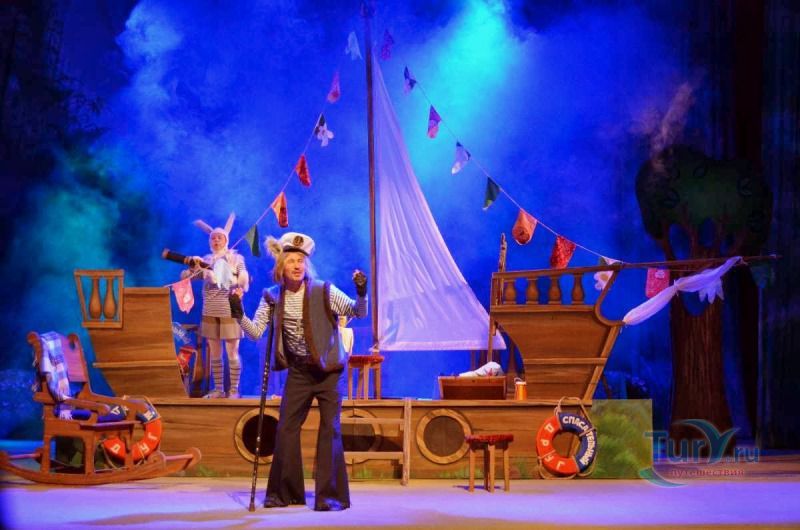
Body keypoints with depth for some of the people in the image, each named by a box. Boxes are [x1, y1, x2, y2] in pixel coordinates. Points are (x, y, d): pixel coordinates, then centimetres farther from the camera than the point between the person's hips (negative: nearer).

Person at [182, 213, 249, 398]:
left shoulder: (236, 258, 2)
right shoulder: (206, 260, 9)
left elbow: (244, 282, -5)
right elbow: (184, 277, 6)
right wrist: (193, 266, -12)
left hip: (230, 312, -3)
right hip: (210, 313, 3)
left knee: (232, 353, -2)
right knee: (214, 353, 7)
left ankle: (233, 389, 3)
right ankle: (218, 389, 14)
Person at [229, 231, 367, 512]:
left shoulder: (324, 291, -13)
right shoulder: (273, 297, -3)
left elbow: (358, 313, -12)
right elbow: (255, 332, -5)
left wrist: (361, 294, -32)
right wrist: (239, 315, -22)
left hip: (328, 370, -4)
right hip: (298, 372, 4)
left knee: (330, 430, -5)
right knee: (285, 429, 3)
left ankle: (331, 495, 0)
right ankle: (284, 492, 15)